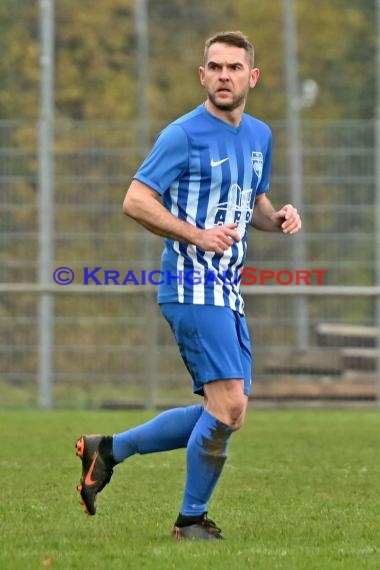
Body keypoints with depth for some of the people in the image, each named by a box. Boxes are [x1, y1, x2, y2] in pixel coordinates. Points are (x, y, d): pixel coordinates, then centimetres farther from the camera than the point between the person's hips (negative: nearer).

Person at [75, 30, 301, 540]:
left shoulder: (260, 136, 14)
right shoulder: (184, 135, -10)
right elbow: (136, 201, -13)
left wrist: (278, 218, 4)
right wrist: (197, 235, -21)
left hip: (227, 292, 8)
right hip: (194, 286, -8)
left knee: (226, 415, 9)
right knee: (228, 406, -15)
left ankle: (108, 449, 20)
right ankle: (192, 519, 1)